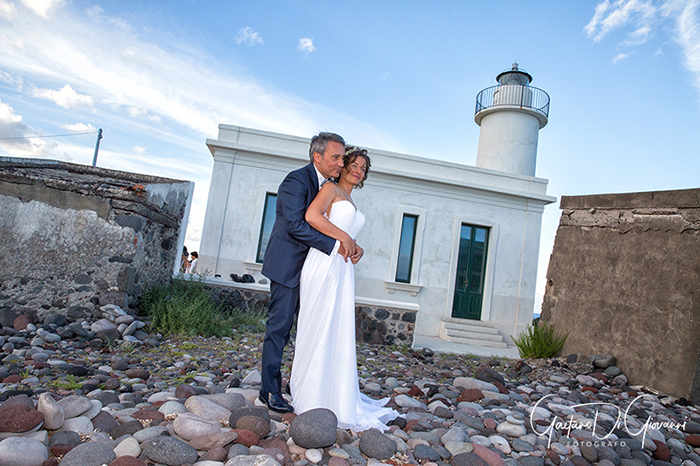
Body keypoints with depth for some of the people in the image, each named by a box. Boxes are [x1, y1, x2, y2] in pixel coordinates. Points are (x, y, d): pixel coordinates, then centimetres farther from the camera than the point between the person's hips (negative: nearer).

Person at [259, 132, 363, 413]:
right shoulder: (296, 180, -14)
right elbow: (295, 225, -24)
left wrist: (351, 246, -5)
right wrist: (334, 246, -24)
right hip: (287, 265, -8)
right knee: (280, 325, -2)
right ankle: (270, 390, 11)